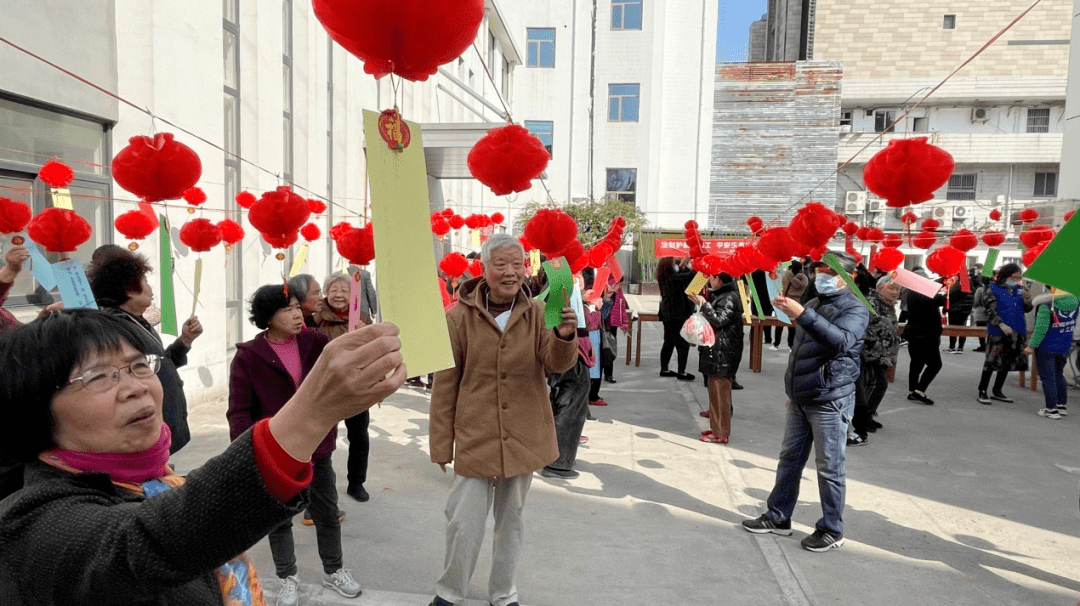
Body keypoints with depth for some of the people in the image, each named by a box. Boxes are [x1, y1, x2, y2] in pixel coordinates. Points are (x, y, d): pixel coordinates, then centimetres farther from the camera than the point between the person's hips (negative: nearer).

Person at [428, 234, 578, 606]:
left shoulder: (537, 314, -3)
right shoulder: (459, 317, -9)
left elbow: (556, 364, -15)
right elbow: (444, 386, -5)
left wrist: (564, 337, -37)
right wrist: (441, 444, -2)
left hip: (524, 437, 3)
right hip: (475, 438, -2)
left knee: (512, 520, 18)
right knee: (464, 523, 5)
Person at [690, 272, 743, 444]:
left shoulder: (730, 298, -15)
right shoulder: (719, 295, 17)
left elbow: (719, 320, -23)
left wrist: (704, 304, -20)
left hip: (723, 352, -11)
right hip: (715, 351, 11)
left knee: (720, 391, -6)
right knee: (715, 390, 16)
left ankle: (721, 433, 0)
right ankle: (716, 427, 26)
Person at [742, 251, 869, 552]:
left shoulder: (854, 308, -10)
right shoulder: (813, 305, 15)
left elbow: (841, 341, -32)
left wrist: (801, 314, -38)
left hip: (830, 400, -8)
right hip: (800, 400, 8)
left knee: (829, 468, 2)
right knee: (789, 458, 14)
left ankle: (832, 530, 16)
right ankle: (778, 517, 25)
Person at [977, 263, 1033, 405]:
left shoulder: (1019, 289, 9)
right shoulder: (994, 289, -6)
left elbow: (1026, 309, 13)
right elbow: (990, 310, -11)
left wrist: (1028, 299, -7)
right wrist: (1001, 325, -22)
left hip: (1016, 333, 6)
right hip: (998, 332, -6)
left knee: (1008, 362, 12)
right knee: (993, 361, -5)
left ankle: (997, 391, 24)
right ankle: (982, 392, 4)